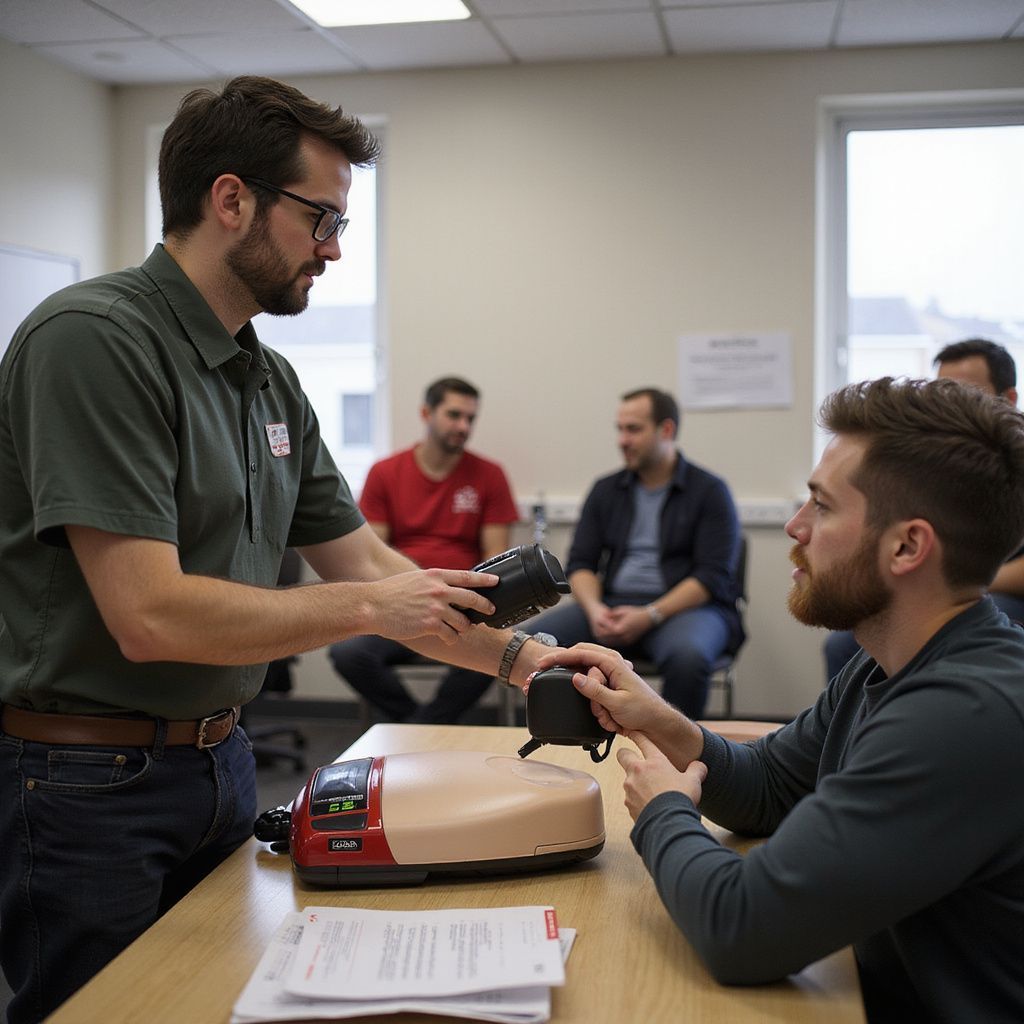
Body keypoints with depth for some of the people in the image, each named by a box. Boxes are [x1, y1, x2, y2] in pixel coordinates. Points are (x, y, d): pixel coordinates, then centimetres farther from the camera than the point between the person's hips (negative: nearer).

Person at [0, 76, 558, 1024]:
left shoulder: (272, 383, 7)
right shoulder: (95, 339, -20)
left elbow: (365, 566, 11)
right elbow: (150, 616, -26)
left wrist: (519, 658, 2)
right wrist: (367, 608, -17)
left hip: (220, 761, 8)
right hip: (87, 784, -8)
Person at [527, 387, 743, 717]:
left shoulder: (710, 491, 1)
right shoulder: (605, 490, 15)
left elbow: (713, 576, -7)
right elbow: (580, 563, 12)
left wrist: (650, 616, -18)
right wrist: (594, 609, -11)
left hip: (682, 606, -4)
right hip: (611, 606, 4)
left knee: (687, 655, -38)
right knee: (533, 639, -21)